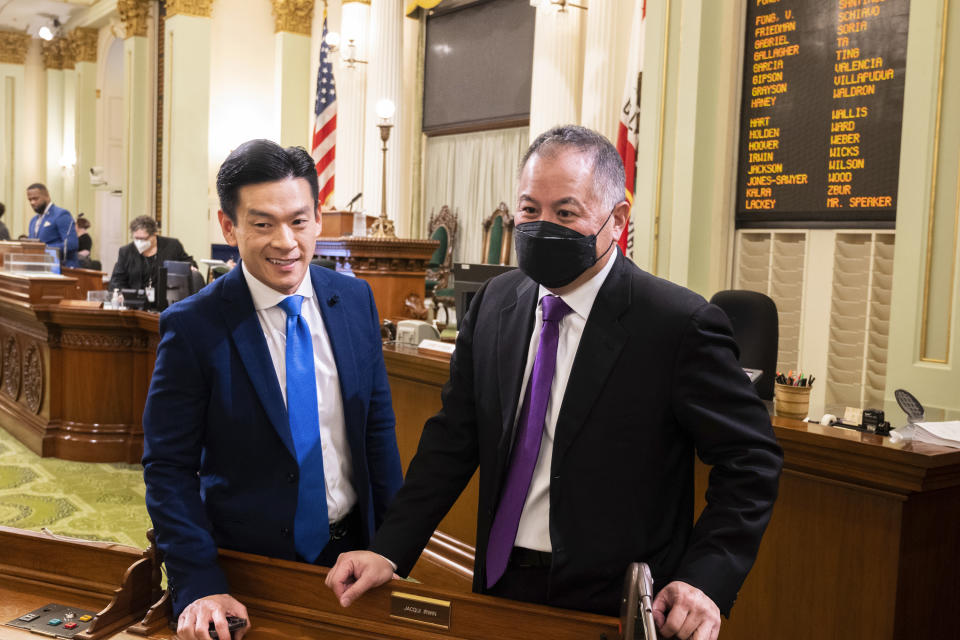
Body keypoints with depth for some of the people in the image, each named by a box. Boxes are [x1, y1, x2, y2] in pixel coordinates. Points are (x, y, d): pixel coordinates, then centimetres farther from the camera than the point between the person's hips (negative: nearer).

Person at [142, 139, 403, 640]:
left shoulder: (355, 299, -4)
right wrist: (199, 586, -20)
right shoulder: (193, 327, -16)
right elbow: (168, 467, -13)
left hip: (353, 548, 4)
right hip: (249, 565, -3)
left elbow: (378, 425, 3)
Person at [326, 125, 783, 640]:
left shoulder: (680, 324, -17)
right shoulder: (494, 303, -1)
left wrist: (706, 581, -22)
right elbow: (452, 438, 3)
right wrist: (388, 551, -7)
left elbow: (751, 459, -10)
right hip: (499, 587, 5)